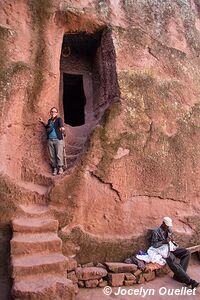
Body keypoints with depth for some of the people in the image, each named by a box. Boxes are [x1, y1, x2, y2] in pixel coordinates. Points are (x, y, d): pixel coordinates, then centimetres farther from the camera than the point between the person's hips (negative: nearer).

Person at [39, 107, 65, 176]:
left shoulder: (59, 119, -1)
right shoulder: (49, 120, 15)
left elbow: (61, 124, -25)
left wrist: (62, 127, -47)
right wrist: (43, 122, 21)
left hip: (58, 139, -5)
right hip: (50, 140, 5)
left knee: (59, 154, -6)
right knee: (52, 155, 5)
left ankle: (60, 167, 7)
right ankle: (54, 168, 14)